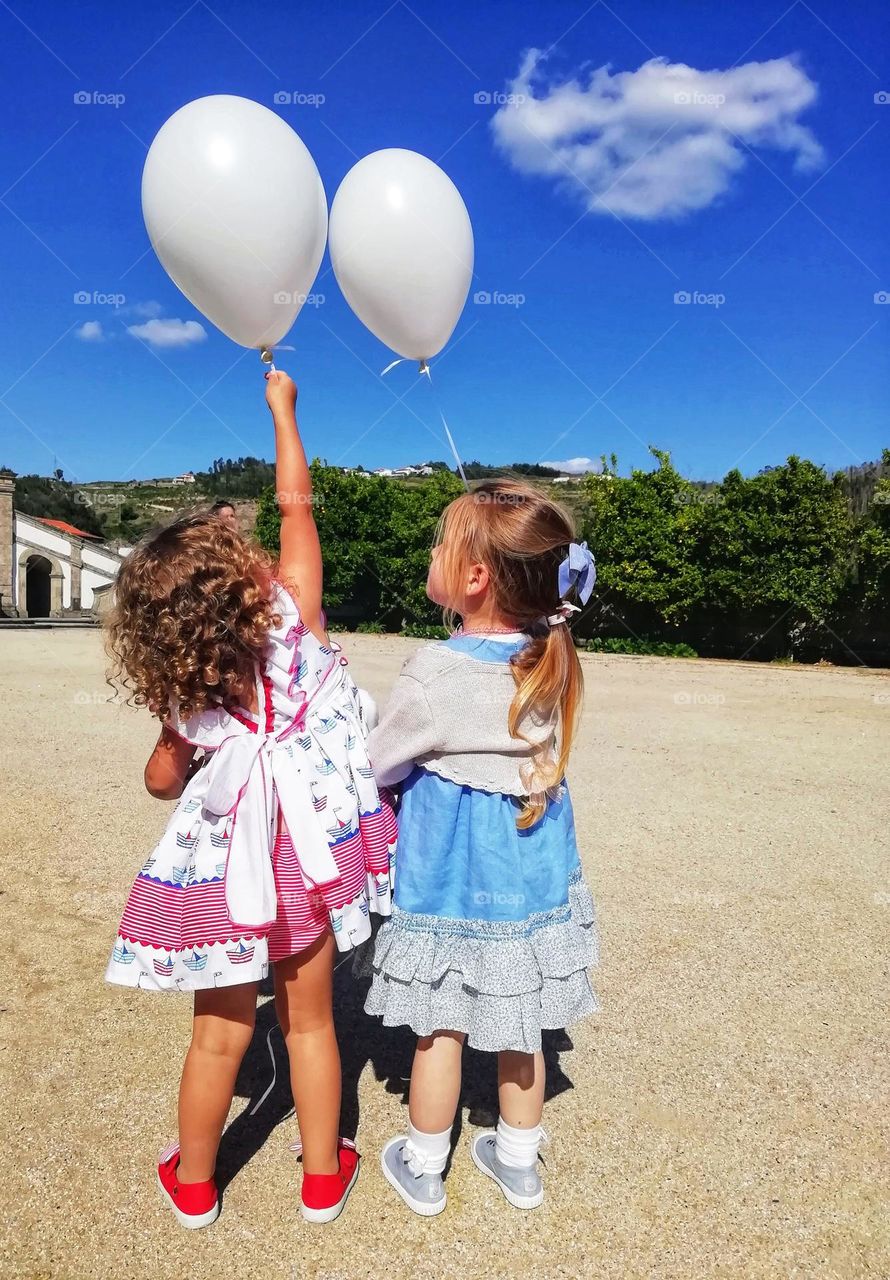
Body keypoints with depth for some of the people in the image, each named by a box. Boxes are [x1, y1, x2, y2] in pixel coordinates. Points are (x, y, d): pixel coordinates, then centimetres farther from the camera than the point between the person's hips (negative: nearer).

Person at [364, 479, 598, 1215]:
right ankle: (519, 1163, 42)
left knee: (442, 1027, 15)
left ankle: (423, 1170, 38)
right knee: (519, 1028, 21)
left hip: (449, 874, -4)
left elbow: (380, 766, -9)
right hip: (528, 870, 5)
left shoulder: (435, 672, -24)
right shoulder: (552, 659, -9)